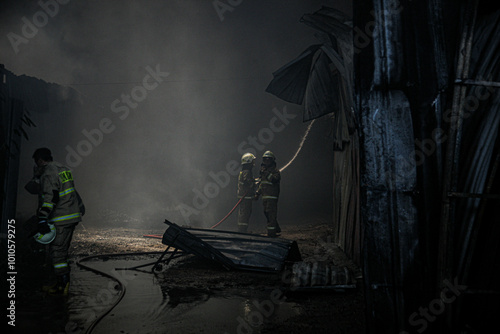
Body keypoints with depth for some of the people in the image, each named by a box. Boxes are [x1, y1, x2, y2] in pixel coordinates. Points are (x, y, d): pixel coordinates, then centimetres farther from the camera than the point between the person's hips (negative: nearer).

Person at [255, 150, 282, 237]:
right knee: (266, 213, 13)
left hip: (272, 196, -8)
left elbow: (275, 179, -24)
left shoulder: (275, 170, -5)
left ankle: (271, 232, -9)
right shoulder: (264, 169, 20)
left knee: (271, 213, -10)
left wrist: (267, 173, -25)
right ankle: (276, 229, 26)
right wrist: (257, 192, 21)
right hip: (265, 196, 8)